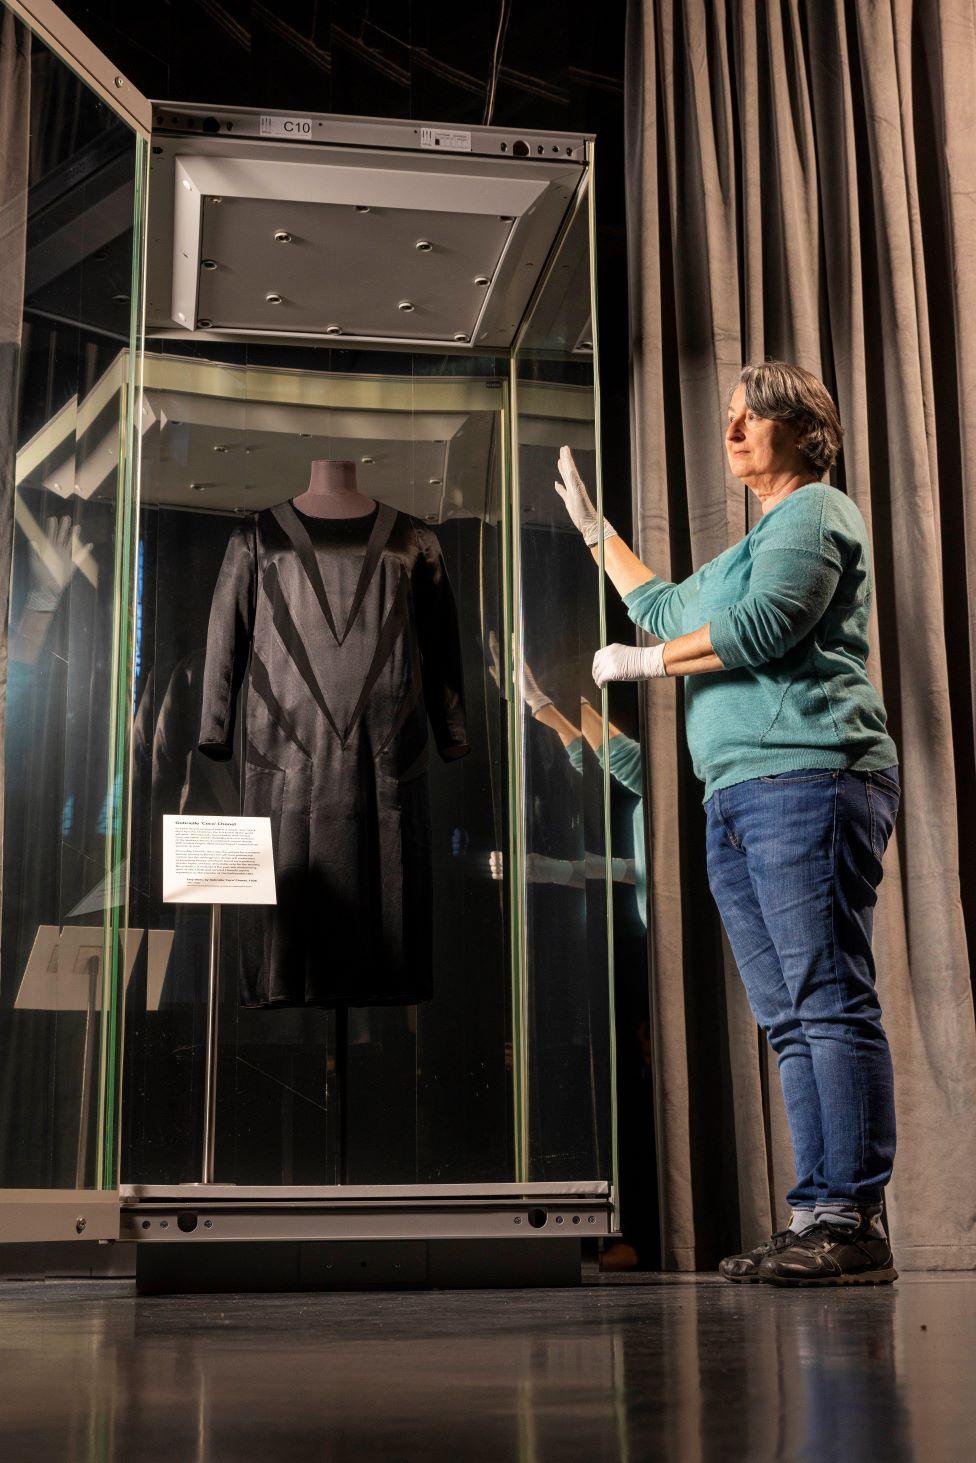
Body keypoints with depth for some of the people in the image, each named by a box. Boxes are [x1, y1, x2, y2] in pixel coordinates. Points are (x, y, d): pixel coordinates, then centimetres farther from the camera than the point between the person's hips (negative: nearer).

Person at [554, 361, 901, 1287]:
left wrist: (643, 662, -3)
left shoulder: (816, 511, 2)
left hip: (806, 778, -10)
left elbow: (766, 625, -14)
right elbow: (663, 609, 44)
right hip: (737, 797, 10)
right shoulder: (750, 548, 30)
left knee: (830, 1001, -14)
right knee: (790, 1021, 4)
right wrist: (594, 528, 48)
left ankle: (854, 1221, -15)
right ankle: (816, 1218, 4)